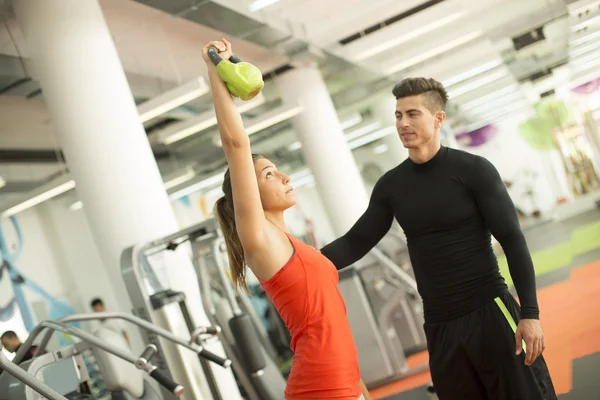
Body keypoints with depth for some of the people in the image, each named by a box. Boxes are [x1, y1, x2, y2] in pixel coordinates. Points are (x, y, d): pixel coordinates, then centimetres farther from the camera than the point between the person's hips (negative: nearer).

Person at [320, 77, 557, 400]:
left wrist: (529, 313, -15)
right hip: (439, 326, 4)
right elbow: (357, 242, 8)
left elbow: (513, 241, -7)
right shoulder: (391, 185, 7)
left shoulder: (473, 170, -5)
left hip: (491, 313, -4)